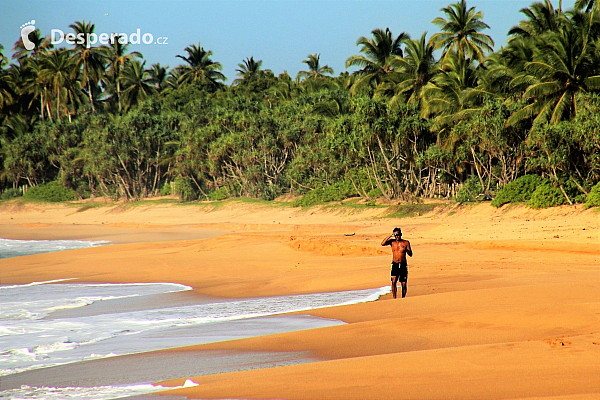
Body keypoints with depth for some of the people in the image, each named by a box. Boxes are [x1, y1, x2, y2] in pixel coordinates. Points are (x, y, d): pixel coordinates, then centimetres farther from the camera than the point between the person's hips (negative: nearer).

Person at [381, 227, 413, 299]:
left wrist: (406, 249, -19)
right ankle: (394, 298, -17)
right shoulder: (392, 242, 2)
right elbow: (383, 244, -14)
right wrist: (390, 236, -15)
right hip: (395, 265, 0)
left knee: (404, 284, 3)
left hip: (403, 266, 0)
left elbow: (410, 254, 1)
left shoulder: (406, 242, 1)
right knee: (394, 281, -17)